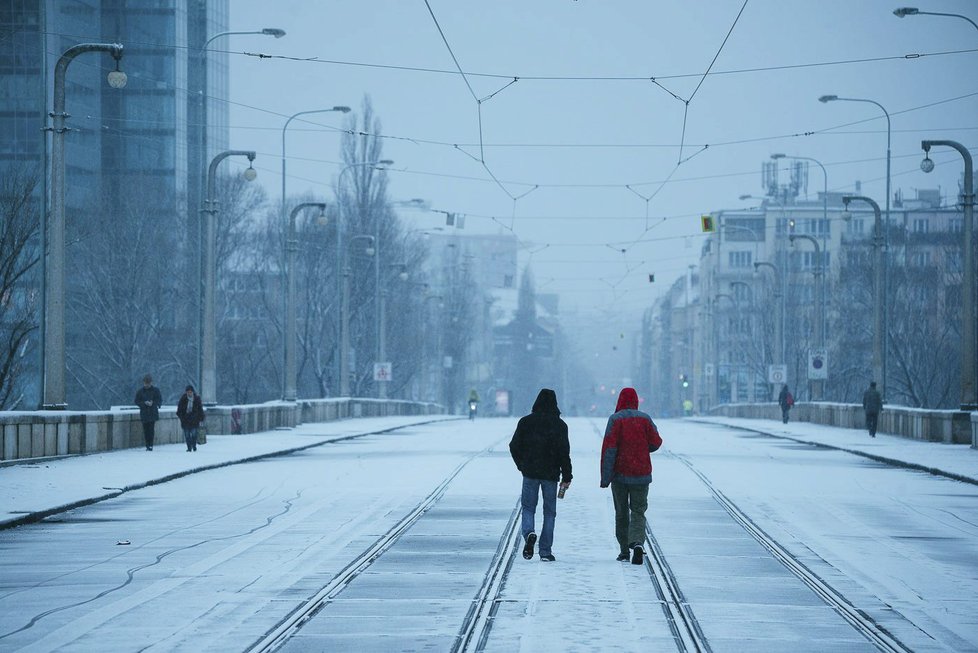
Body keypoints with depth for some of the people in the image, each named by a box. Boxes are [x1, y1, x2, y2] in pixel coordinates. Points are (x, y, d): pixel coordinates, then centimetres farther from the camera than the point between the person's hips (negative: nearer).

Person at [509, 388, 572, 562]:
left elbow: (514, 446, 2)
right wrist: (566, 477, -3)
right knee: (549, 512, 8)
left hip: (530, 473, 1)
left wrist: (522, 465, 18)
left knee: (528, 507, 12)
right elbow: (564, 452, -8)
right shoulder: (559, 425, -4)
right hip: (551, 474, -1)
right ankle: (545, 551, 6)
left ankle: (529, 533, -19)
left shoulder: (525, 422, 0)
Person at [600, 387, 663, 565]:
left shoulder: (615, 419, -7)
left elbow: (609, 448, -12)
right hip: (641, 474, 1)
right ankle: (637, 543, -21)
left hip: (620, 474, -1)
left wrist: (605, 476, -12)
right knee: (638, 512, 3)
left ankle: (624, 550, 14)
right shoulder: (645, 419, 0)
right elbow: (656, 443, 1)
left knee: (621, 512, 12)